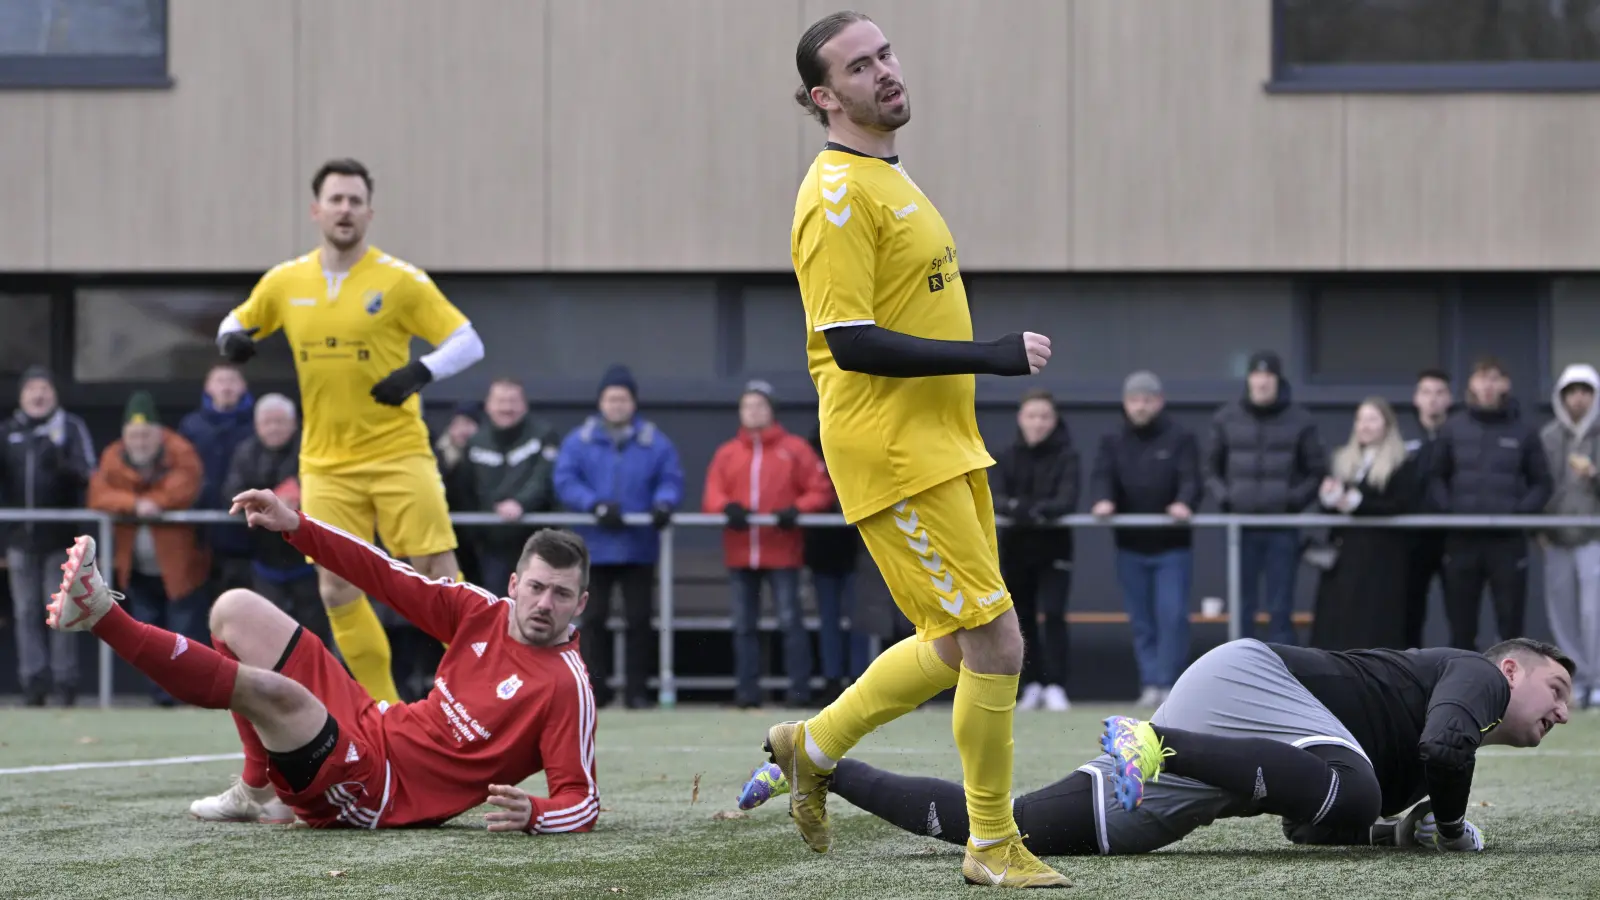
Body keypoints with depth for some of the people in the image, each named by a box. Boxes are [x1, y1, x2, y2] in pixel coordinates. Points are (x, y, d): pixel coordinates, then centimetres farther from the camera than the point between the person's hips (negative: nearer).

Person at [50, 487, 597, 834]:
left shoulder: (566, 688, -18)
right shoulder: (486, 613, 1)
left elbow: (583, 802, -21)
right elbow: (389, 579, 6)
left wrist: (531, 815, -43)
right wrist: (295, 526, 0)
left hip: (380, 794, -8)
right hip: (374, 724, 8)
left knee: (269, 689, -32)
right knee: (237, 609, 16)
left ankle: (101, 616, -25)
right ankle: (260, 794, 15)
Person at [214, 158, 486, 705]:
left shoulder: (399, 280, -5)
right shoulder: (285, 282, 5)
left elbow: (468, 342, -6)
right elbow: (237, 323, 20)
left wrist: (421, 373, -23)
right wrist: (231, 339, -4)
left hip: (398, 452, -3)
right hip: (326, 464, 3)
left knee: (440, 577, -10)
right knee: (336, 591, -2)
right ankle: (387, 715, 10)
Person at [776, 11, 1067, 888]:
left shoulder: (889, 180, 16)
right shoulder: (837, 195, -15)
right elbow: (852, 345, -21)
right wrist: (993, 356, -21)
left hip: (943, 446, 10)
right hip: (891, 454, -10)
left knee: (959, 646, 14)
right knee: (995, 641, -9)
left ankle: (814, 743, 29)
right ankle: (994, 845, 3)